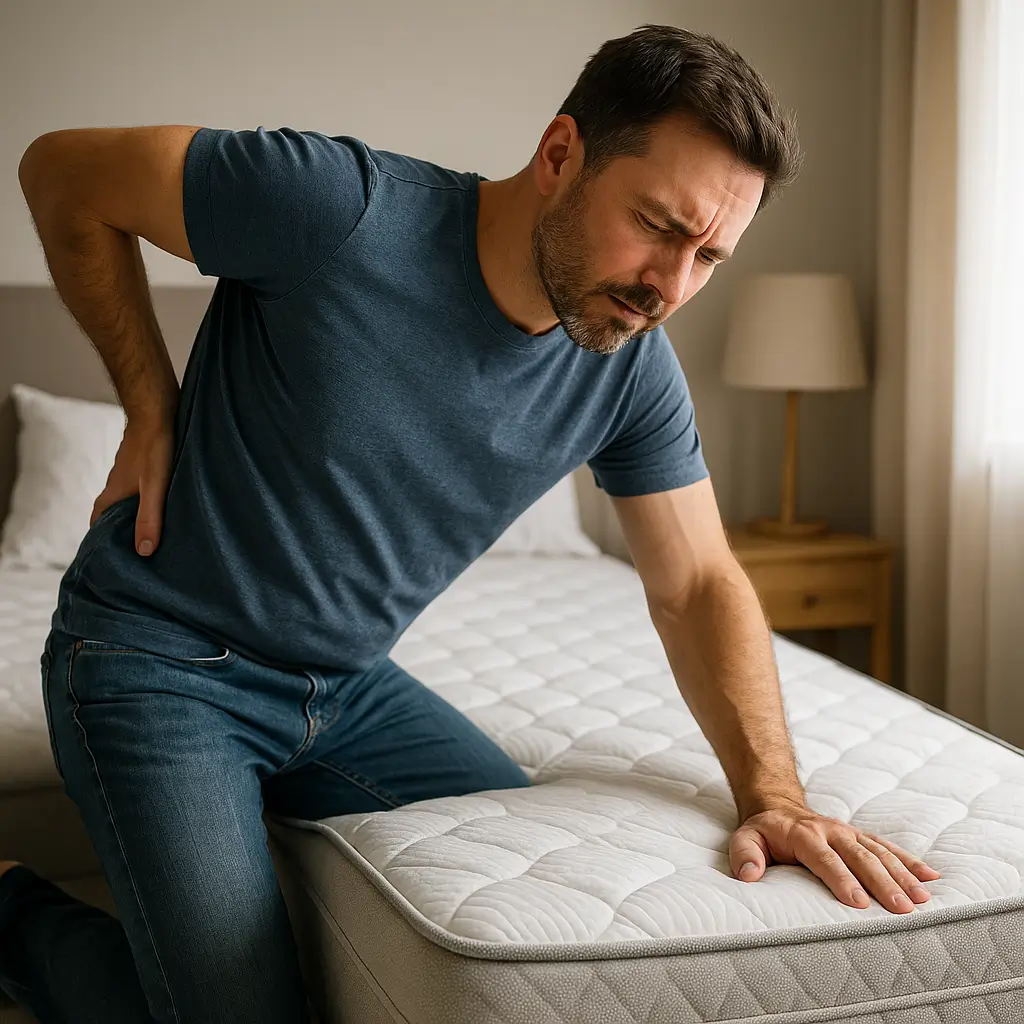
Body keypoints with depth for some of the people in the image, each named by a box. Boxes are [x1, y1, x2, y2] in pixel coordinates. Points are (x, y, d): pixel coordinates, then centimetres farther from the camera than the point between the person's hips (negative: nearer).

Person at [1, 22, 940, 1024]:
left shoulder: (634, 370, -8)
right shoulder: (340, 207, -25)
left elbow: (698, 586, 0)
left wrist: (771, 793, -14)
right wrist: (153, 408, -12)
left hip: (350, 686, 6)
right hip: (157, 657, -6)